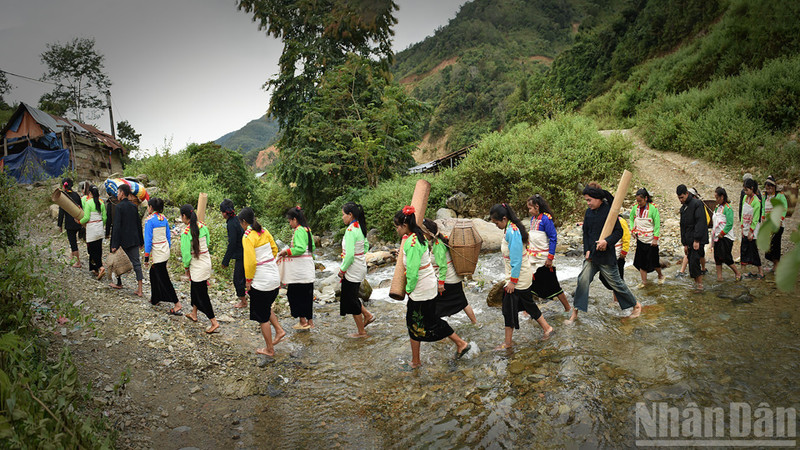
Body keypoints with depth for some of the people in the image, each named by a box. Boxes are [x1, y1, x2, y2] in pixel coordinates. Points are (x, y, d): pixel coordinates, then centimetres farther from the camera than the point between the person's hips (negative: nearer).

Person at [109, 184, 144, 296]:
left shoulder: (119, 207, -13)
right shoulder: (134, 206, 6)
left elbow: (116, 226, -16)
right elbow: (139, 224, 11)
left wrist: (114, 245, -15)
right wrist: (141, 240, 18)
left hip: (123, 240, -5)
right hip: (134, 240, 5)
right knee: (136, 263, 2)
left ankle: (119, 283, 31)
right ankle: (139, 290, -1)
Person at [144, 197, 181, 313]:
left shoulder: (149, 220, -14)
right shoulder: (164, 218, 6)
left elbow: (148, 239, -14)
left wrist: (146, 257, -10)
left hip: (157, 254, -8)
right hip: (165, 252, 8)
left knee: (164, 279, -3)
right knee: (153, 273, 24)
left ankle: (177, 303, -6)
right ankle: (155, 298, 33)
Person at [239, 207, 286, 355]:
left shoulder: (247, 237, -16)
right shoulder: (264, 231, 5)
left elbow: (250, 261, -19)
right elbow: (274, 249, 14)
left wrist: (248, 280, -8)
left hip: (261, 281, -8)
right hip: (275, 277, 8)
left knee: (262, 316, 7)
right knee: (266, 307, 30)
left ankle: (269, 349, 18)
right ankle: (279, 330, 21)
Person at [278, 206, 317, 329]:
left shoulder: (299, 230, -15)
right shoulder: (307, 229, 12)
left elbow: (300, 249, -24)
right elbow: (312, 248, 19)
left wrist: (286, 251, -12)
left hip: (299, 272, -9)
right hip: (307, 270, 9)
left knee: (296, 294, 1)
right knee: (307, 294, 14)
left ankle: (303, 321, 6)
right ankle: (310, 320, 20)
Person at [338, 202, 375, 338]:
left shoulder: (350, 230, -22)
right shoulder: (360, 227, 6)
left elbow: (349, 255, -26)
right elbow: (366, 246, 19)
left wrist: (342, 270, -14)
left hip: (352, 270, -9)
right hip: (361, 266, 9)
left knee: (351, 300, 5)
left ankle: (361, 332, 15)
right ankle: (367, 315, 23)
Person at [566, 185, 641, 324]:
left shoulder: (609, 210, -14)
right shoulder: (589, 212, 5)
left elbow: (619, 232, -13)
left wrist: (607, 241, -28)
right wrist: (587, 250, 1)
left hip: (606, 255, -5)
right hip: (591, 255, 5)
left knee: (615, 283, 5)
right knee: (583, 280, -3)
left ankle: (636, 305, 28)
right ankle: (575, 313, 3)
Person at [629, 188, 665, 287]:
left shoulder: (653, 208, -14)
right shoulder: (635, 208, -1)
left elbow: (657, 224, -12)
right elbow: (631, 218, 17)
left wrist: (655, 239, -15)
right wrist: (632, 230, 3)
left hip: (651, 240, -4)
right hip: (640, 239, 4)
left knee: (653, 261, 3)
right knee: (641, 261, 5)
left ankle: (660, 275, 30)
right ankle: (644, 281, 14)